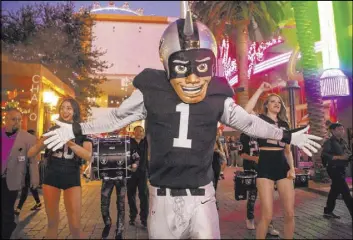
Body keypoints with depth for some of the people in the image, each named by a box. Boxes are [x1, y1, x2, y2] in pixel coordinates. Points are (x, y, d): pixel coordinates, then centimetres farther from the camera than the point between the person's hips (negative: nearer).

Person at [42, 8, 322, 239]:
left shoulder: (218, 98, -4)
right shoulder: (151, 91, -7)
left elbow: (247, 122, 10)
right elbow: (117, 117, 6)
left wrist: (288, 136, 16)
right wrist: (75, 130, 10)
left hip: (202, 195, 0)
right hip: (163, 197, 0)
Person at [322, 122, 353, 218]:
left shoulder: (343, 142, 14)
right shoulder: (329, 142, -11)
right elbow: (324, 155, -22)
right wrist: (340, 157, -24)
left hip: (341, 169, 8)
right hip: (334, 169, -8)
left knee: (335, 190, 13)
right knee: (345, 191, -8)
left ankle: (328, 211, 23)